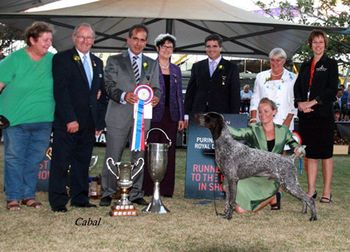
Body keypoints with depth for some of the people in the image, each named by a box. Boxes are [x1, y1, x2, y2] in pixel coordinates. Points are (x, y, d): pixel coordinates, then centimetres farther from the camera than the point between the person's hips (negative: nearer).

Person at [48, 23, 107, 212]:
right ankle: (58, 201, 7)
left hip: (88, 123, 6)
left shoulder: (97, 62, 17)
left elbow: (101, 94, 18)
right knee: (61, 161, 0)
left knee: (82, 161, 10)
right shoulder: (62, 59, -2)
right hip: (66, 122, -5)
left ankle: (80, 198, 18)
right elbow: (60, 91, -11)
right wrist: (70, 119, -17)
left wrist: (100, 121, 10)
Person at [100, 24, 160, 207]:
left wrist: (155, 97, -12)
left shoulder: (152, 64, 16)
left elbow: (156, 87, 12)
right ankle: (108, 193, 11)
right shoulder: (114, 61, 6)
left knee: (139, 156, 8)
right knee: (113, 156, 1)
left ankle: (136, 193, 17)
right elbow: (110, 86, -4)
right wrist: (124, 96, -24)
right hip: (119, 116, -3)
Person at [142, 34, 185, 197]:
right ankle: (148, 188, 4)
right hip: (154, 114, -4)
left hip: (171, 115, 4)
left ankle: (166, 188, 11)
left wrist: (181, 118, 8)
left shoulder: (176, 70, 15)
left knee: (169, 152, 4)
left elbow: (179, 94, 14)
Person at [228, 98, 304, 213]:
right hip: (252, 175, 1)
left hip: (271, 177, -1)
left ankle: (273, 197, 13)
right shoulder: (253, 130, -4)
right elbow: (237, 133, -22)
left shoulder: (283, 131, 3)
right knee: (240, 209, -12)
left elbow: (295, 146, 6)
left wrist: (299, 150, -20)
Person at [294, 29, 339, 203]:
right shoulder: (305, 66, 16)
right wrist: (300, 103, -9)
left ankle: (327, 191, 5)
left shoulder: (331, 64, 2)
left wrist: (313, 102, -15)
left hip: (323, 114, -4)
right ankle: (311, 190, 13)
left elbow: (332, 90, -8)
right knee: (310, 153, 6)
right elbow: (297, 87, 10)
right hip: (306, 115, 4)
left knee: (325, 153, 0)